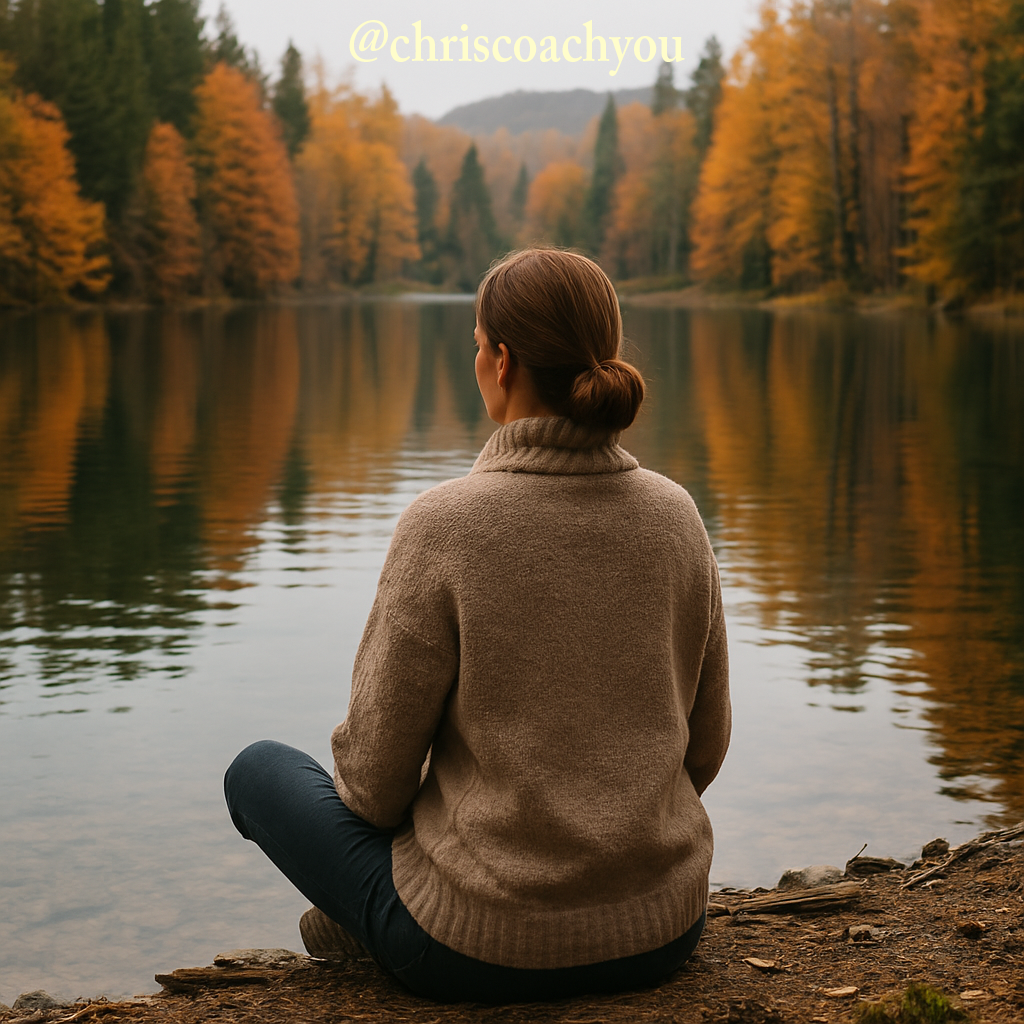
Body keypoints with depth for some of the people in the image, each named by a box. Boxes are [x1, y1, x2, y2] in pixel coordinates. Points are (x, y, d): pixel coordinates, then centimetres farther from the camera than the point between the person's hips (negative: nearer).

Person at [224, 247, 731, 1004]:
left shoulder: (445, 525, -19)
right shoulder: (675, 516, -5)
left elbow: (377, 767, -12)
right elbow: (703, 743, 5)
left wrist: (370, 799, 11)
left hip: (483, 952, -4)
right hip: (662, 929, 5)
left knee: (259, 769, 20)